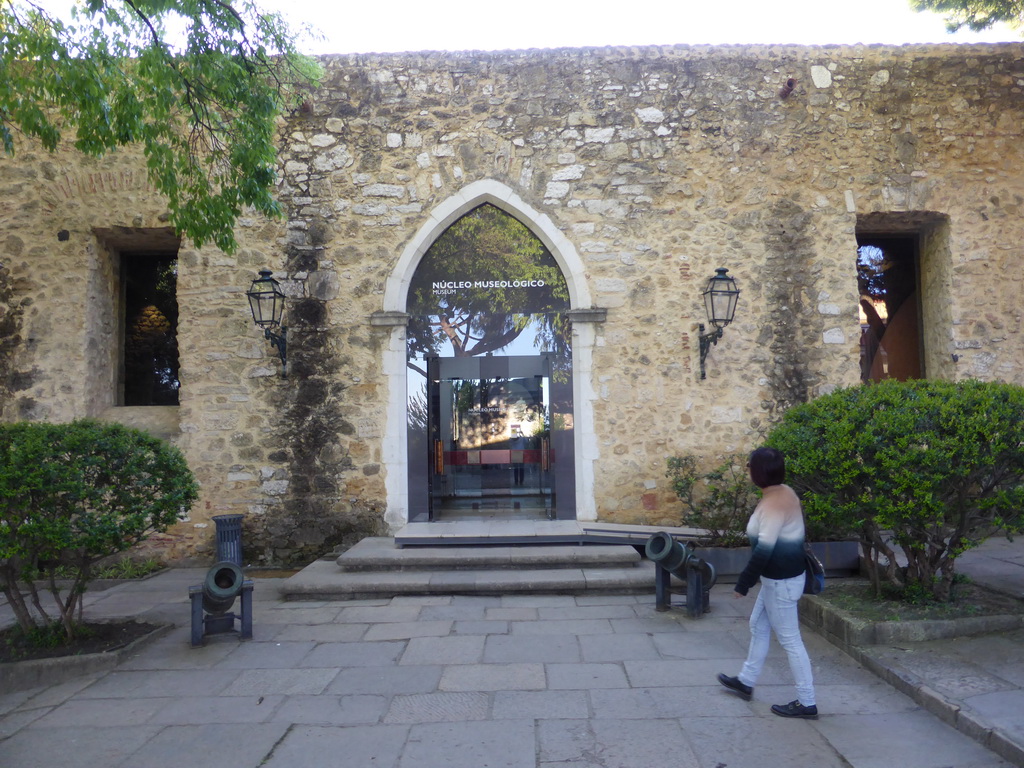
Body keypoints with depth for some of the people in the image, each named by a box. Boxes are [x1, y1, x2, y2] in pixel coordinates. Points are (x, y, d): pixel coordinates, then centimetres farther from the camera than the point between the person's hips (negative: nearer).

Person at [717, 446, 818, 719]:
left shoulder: (774, 504, -25)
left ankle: (807, 703, 13)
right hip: (777, 577, 10)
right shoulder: (783, 492, 4)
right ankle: (746, 681, 37)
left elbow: (764, 550, -26)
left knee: (789, 640, 1)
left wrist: (743, 584, -20)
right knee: (758, 626, 21)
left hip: (781, 581, -10)